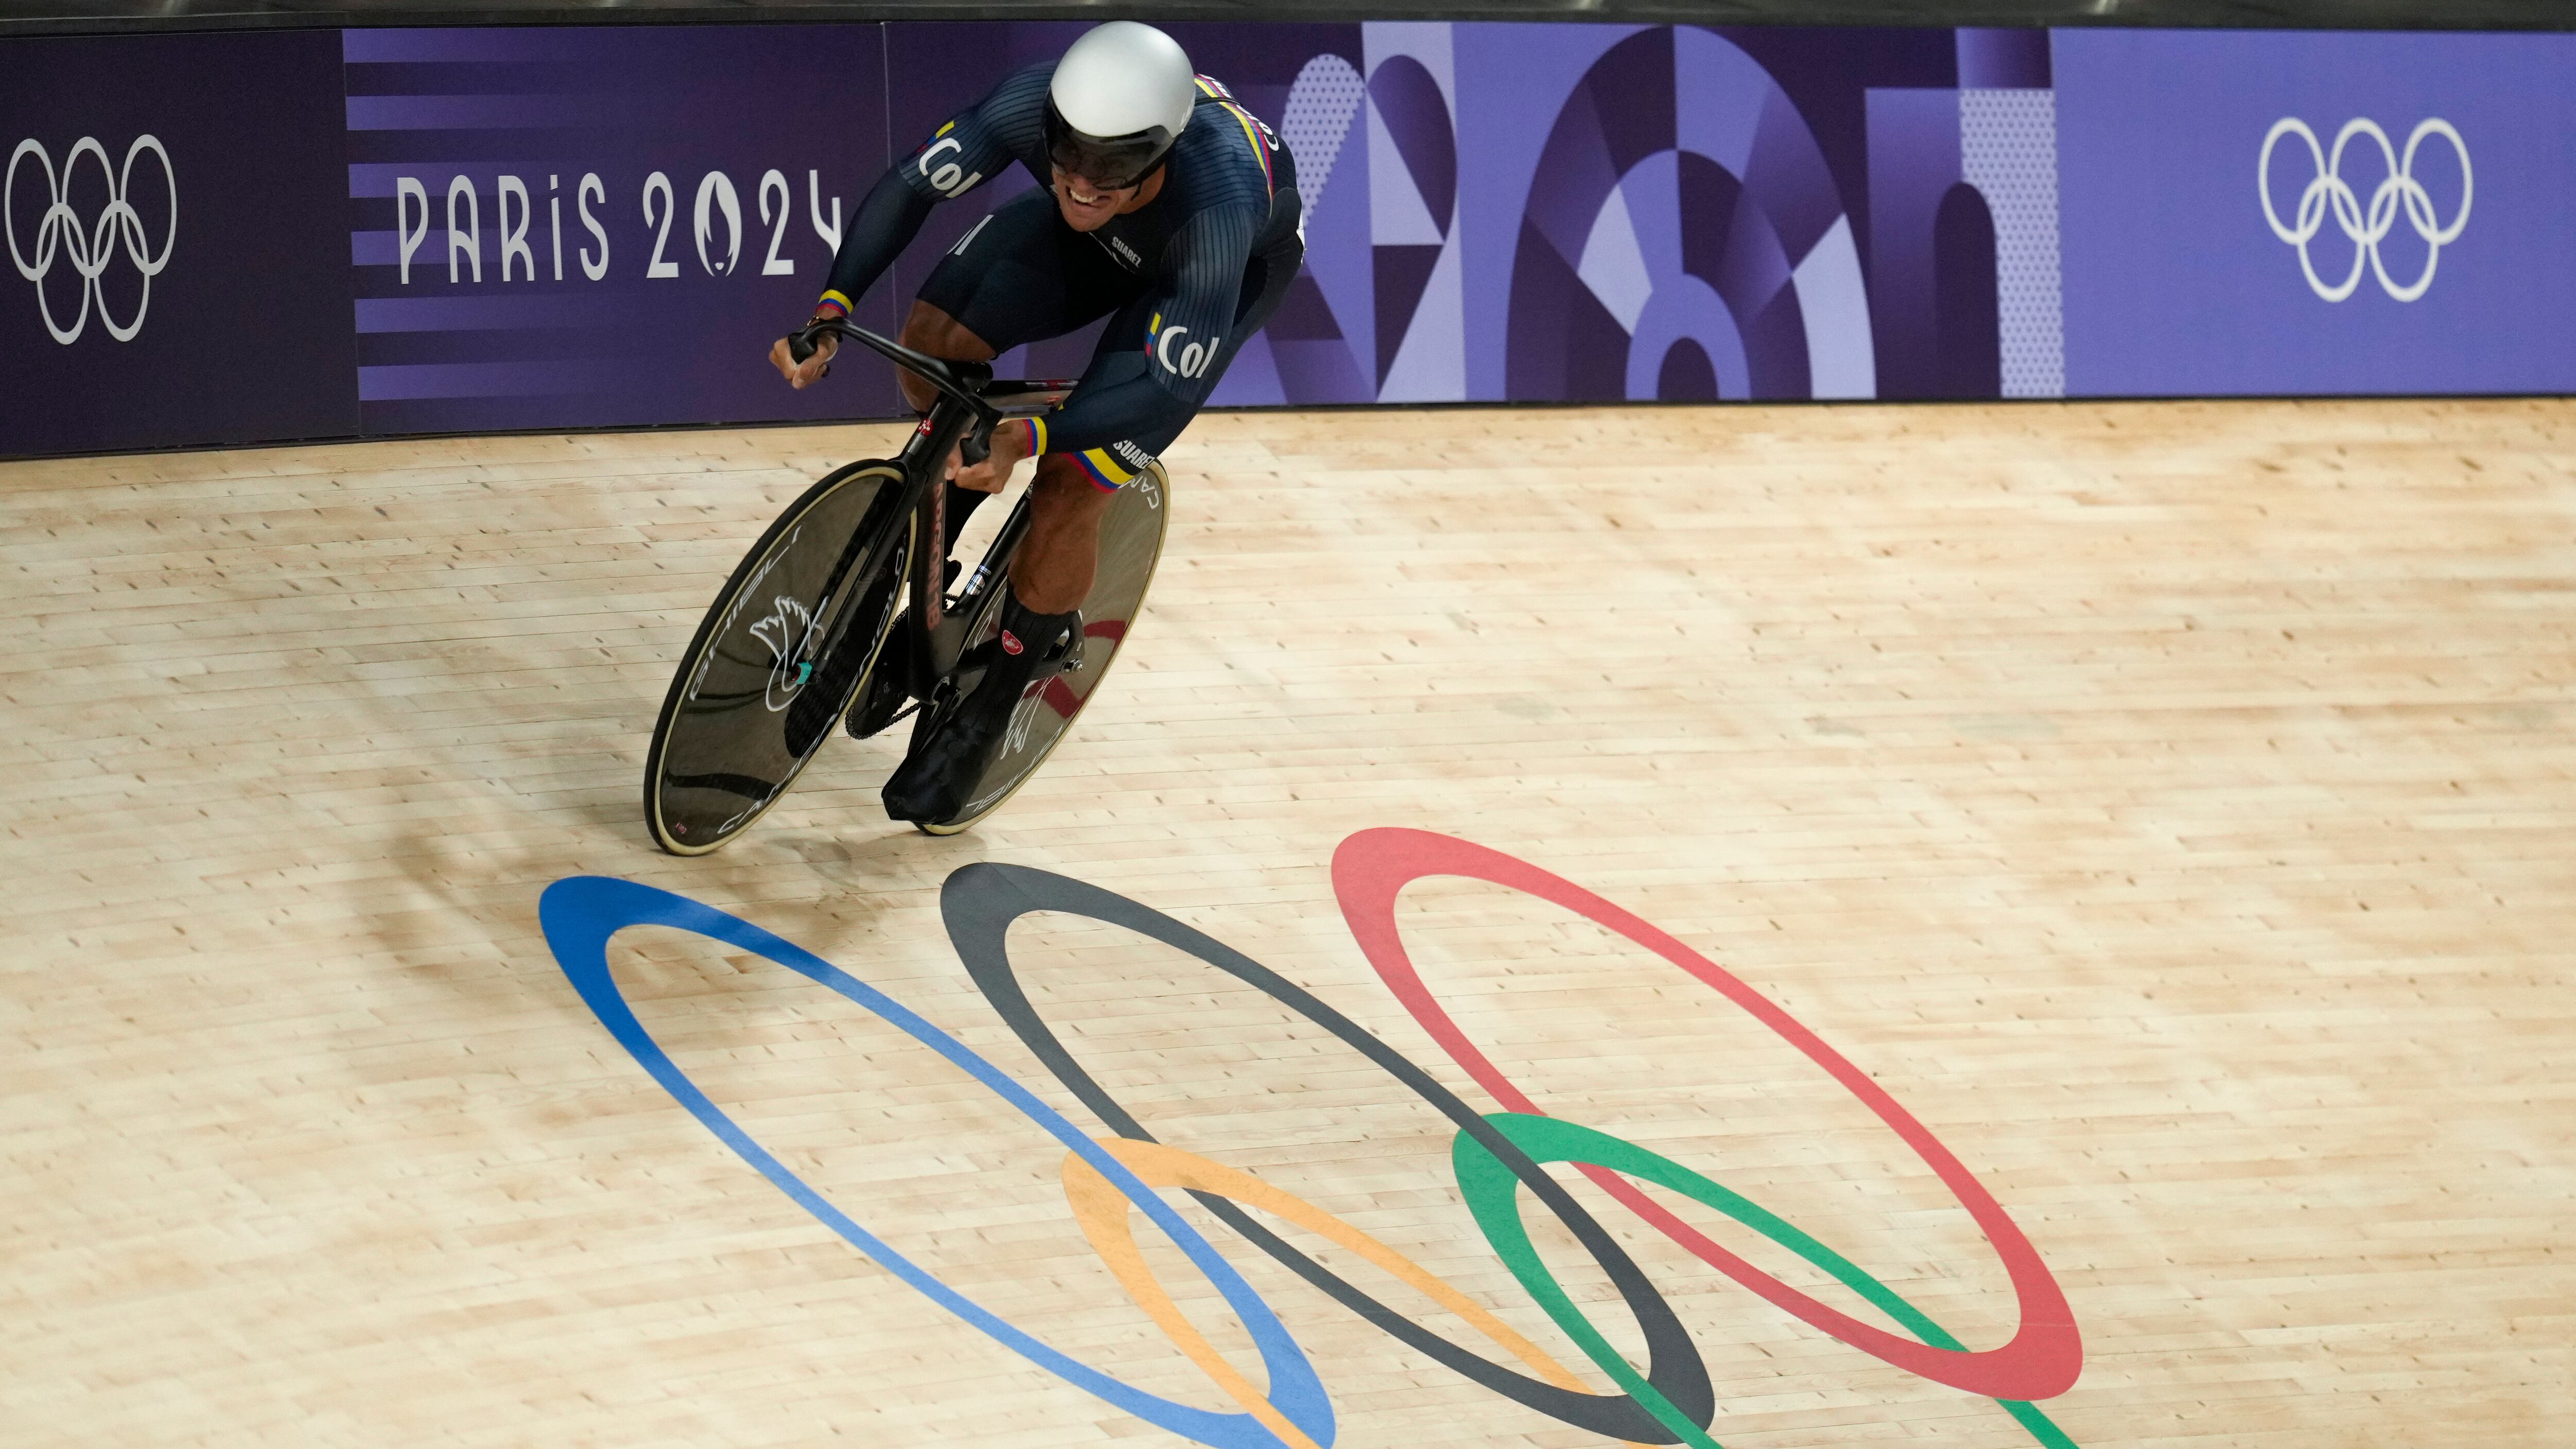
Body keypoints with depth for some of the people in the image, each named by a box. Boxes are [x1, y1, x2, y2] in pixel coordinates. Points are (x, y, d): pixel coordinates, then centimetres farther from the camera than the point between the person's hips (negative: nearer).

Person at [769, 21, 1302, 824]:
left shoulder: (1218, 202, -46)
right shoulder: (1034, 103, -37)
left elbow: (1170, 391, -42)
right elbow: (910, 184, -24)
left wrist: (1028, 440, -54)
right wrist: (829, 312, -38)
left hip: (1236, 264, -5)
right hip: (1101, 244, 5)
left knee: (1071, 479, -17)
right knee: (937, 339, -17)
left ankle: (987, 714, 4)